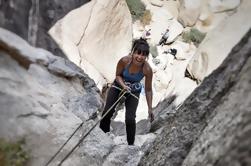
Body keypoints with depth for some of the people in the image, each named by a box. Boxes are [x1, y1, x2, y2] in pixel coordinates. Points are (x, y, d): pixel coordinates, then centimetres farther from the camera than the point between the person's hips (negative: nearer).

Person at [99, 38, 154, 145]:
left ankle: (131, 144, 12)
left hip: (134, 92, -1)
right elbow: (118, 75, -10)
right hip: (118, 85, 1)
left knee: (130, 118, -12)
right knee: (107, 112, -2)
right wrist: (123, 85, -30)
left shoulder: (147, 70, -30)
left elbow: (148, 90, -17)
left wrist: (150, 109, -12)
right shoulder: (124, 61, -30)